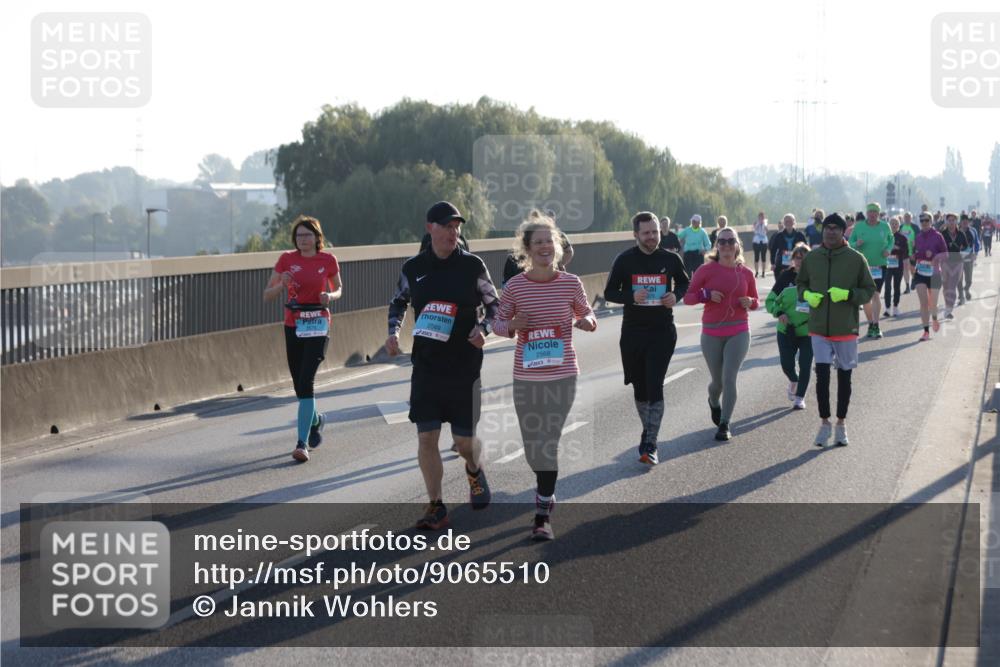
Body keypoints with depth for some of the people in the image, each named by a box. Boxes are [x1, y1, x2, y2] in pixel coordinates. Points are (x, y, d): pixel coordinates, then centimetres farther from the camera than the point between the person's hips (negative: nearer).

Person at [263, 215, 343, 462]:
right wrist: (282, 285, -17)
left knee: (306, 381, -17)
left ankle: (302, 443, -17)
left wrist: (330, 296, -8)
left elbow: (339, 288, 15)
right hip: (293, 327, 3)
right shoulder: (286, 259, 2)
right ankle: (315, 419, 42)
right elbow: (267, 296, 3)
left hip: (318, 325, -3)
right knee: (299, 385, 10)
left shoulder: (328, 260, 0)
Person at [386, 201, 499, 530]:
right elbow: (398, 302, 19)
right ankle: (436, 507, 5)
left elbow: (494, 304, 7)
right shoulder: (413, 268, 2)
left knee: (464, 439, 4)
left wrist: (483, 329, -12)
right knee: (426, 437, -5)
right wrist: (394, 331, 1)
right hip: (425, 365, 1)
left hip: (464, 367, -1)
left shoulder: (472, 265, -3)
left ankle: (475, 472, 40)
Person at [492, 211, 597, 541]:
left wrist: (587, 321, -11)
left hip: (562, 375, -1)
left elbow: (586, 313, 12)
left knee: (548, 444, -5)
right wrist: (511, 326, -16)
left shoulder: (571, 283, -3)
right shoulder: (515, 286, -3)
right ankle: (546, 492, 40)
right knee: (532, 446, 10)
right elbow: (498, 323, 7)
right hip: (526, 377, 1)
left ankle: (543, 515, 4)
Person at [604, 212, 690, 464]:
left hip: (662, 331, -1)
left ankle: (650, 445, -12)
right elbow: (610, 292, 2)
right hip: (633, 331, 1)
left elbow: (684, 283, 16)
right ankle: (648, 431, 32)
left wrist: (676, 296, -6)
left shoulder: (670, 259, -1)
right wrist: (631, 296, -18)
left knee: (655, 386, -11)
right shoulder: (624, 260, -3)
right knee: (640, 386, 12)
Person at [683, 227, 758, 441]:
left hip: (738, 332, 0)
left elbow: (755, 301, 15)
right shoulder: (706, 270, -4)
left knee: (729, 378, -13)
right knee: (718, 381, 10)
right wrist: (706, 294, -20)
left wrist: (749, 302, -8)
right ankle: (714, 403, 46)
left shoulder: (745, 273, 3)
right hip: (712, 333, 0)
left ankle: (724, 425, -5)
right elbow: (687, 297, -3)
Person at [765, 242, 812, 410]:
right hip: (786, 329, 1)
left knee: (805, 366, -2)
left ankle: (800, 397, 17)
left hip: (808, 331, -1)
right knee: (786, 364, 3)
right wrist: (779, 313, -17)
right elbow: (770, 300, 2)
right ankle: (793, 381, 38)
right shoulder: (786, 276, -3)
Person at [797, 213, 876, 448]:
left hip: (846, 328, -1)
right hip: (819, 328, 1)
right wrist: (807, 294, -7)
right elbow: (800, 283, 16)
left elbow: (869, 291, -1)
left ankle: (841, 424, 22)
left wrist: (848, 294, -19)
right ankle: (824, 422, 7)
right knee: (822, 374, -7)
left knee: (844, 376, 9)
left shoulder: (856, 259, -5)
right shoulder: (812, 258, 2)